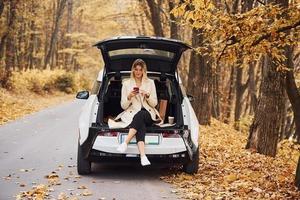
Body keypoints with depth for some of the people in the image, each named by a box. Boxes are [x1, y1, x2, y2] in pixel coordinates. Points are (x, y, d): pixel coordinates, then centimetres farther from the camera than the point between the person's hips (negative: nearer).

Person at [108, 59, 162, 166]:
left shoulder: (150, 83, 14)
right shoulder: (126, 83, 12)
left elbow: (154, 104, 11)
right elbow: (123, 106, 9)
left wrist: (147, 95, -9)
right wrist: (129, 97, -11)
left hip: (148, 114, 1)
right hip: (132, 114, -1)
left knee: (140, 115, -39)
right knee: (141, 126, -38)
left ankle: (125, 143, -48)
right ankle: (143, 156, -57)